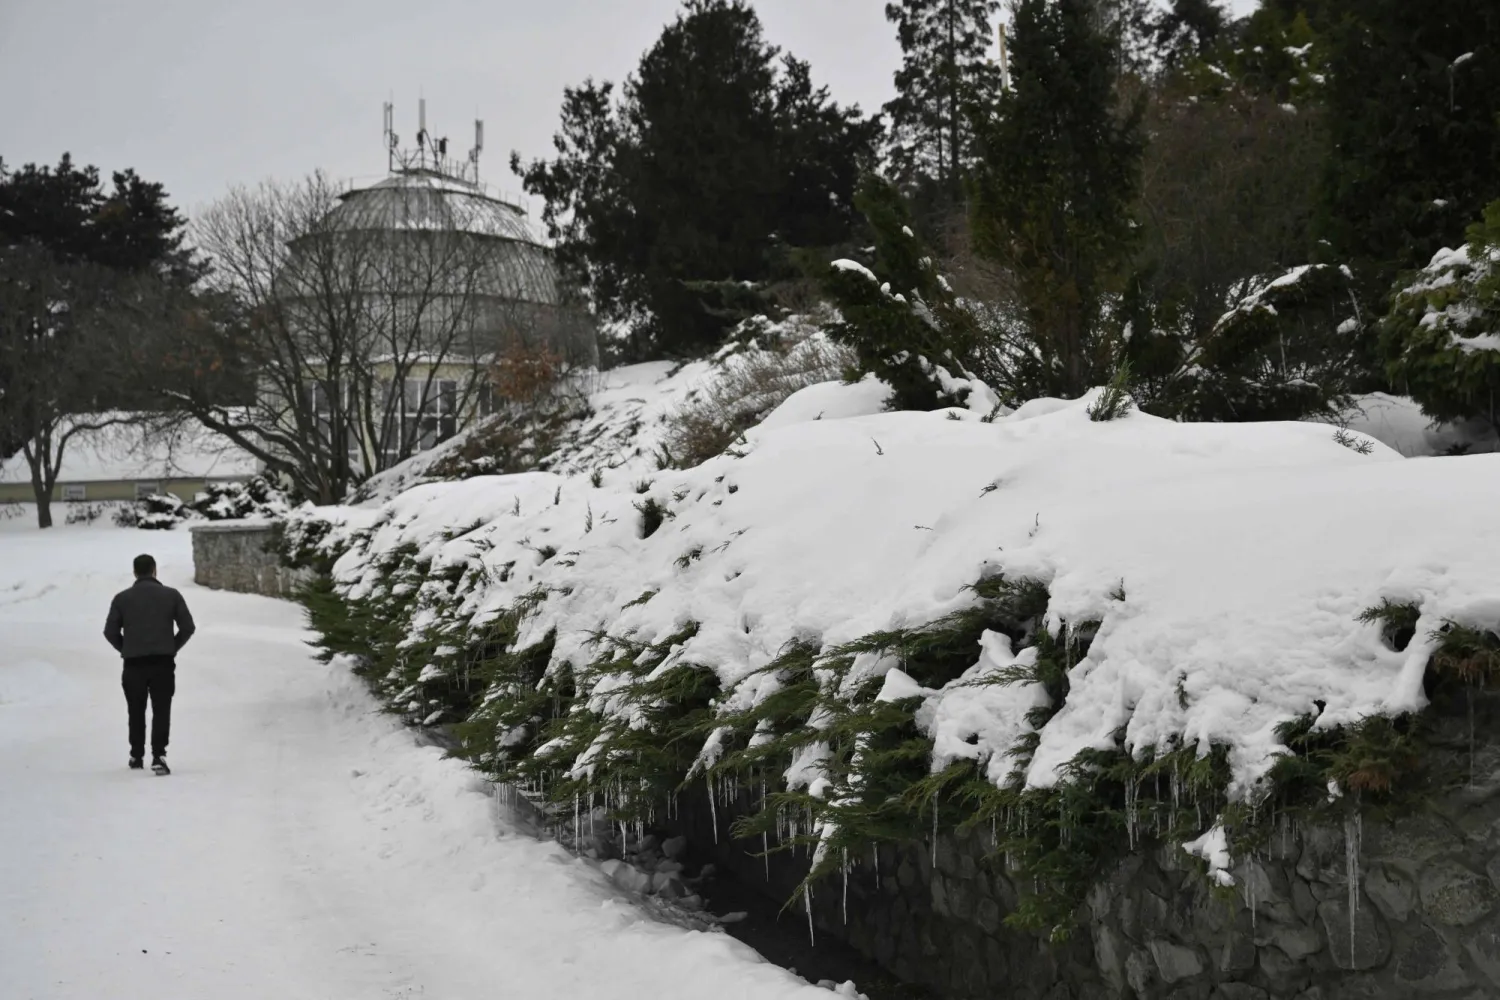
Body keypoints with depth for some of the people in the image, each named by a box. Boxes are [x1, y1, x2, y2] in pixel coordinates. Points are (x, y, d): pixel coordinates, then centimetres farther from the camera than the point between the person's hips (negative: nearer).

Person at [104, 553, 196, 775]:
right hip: (163, 663, -1)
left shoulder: (122, 598, 3)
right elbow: (188, 627, -1)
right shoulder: (171, 595, 2)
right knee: (161, 711, 1)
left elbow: (110, 631, 1)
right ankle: (158, 756, -13)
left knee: (136, 711, 16)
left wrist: (126, 649, 15)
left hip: (133, 664, 1)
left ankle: (136, 756, 24)